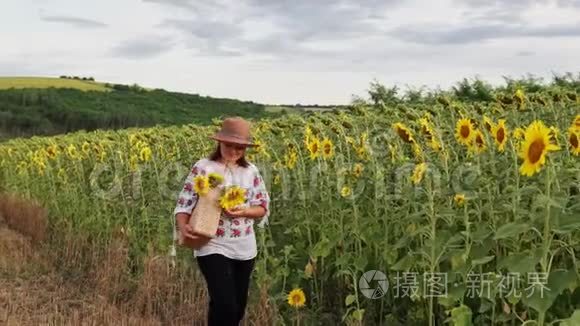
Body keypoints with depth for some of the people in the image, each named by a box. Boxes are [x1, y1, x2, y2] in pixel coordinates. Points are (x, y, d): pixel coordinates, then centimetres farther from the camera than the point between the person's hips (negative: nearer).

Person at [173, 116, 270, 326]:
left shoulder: (251, 171, 3)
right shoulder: (203, 167, -7)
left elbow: (264, 208, 5)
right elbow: (184, 203, -7)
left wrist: (244, 211, -15)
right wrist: (183, 227, -26)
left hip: (244, 249, 5)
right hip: (212, 247, -4)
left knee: (238, 307, 15)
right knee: (225, 306, -14)